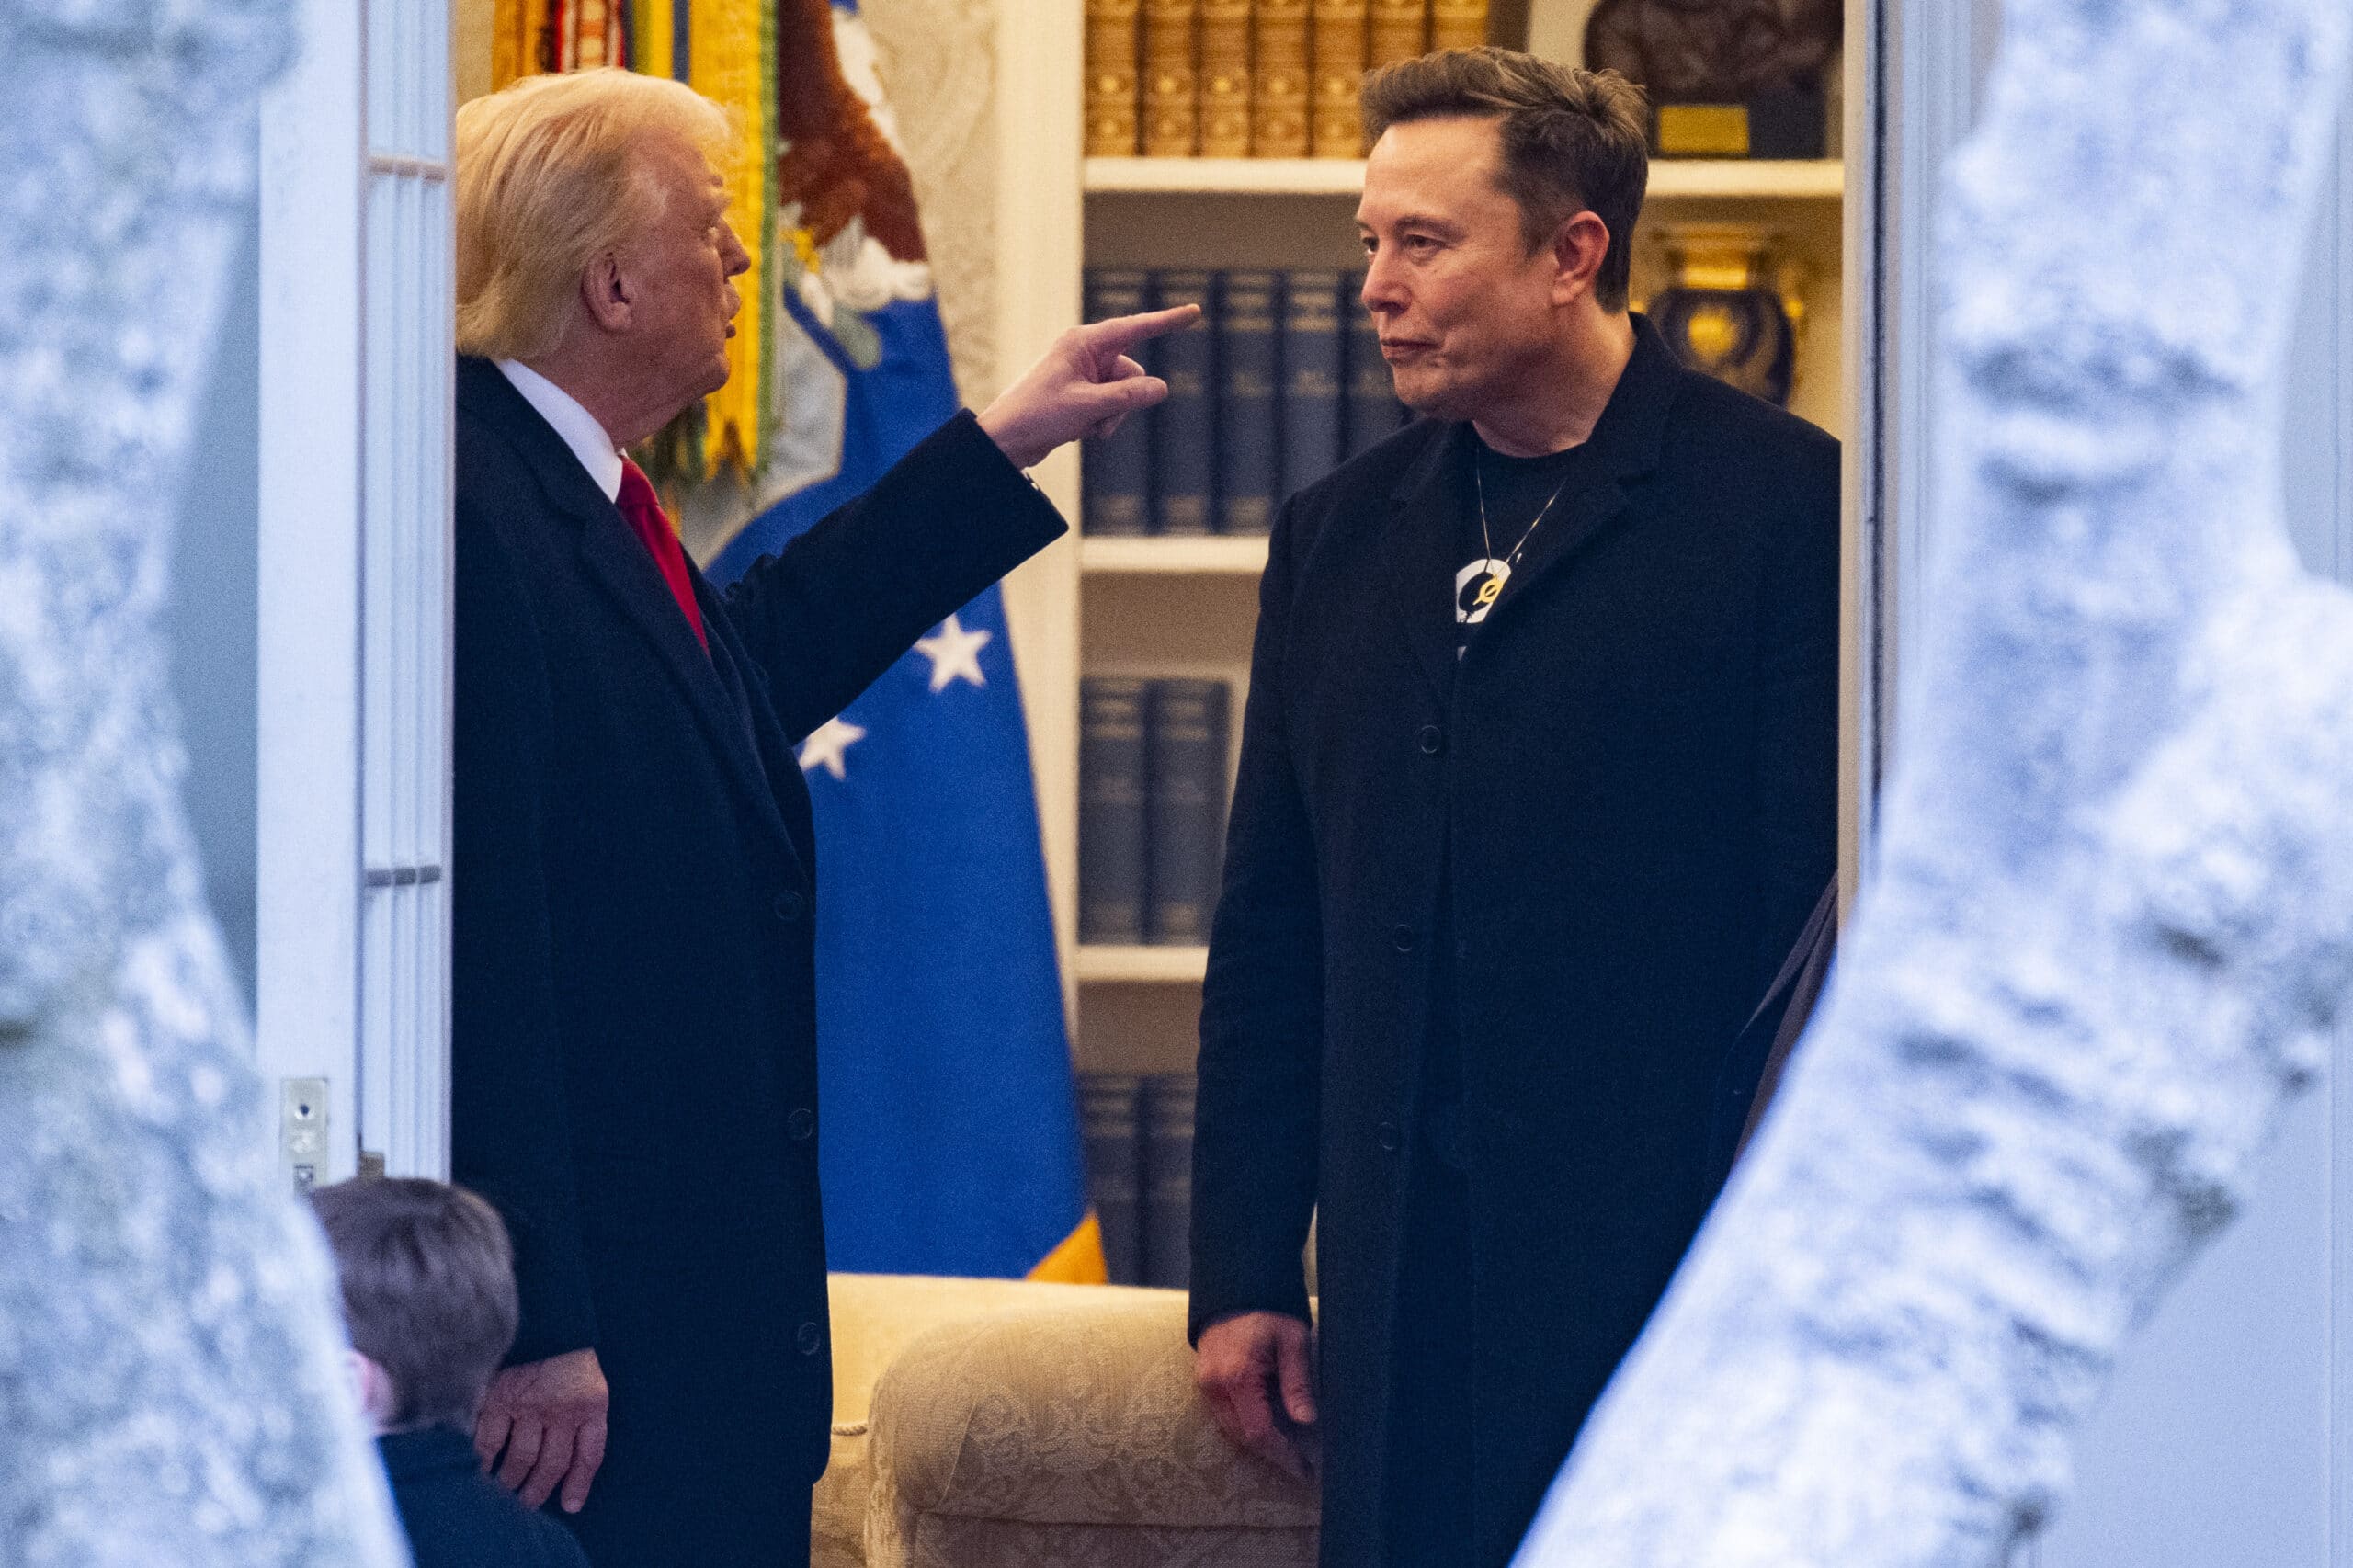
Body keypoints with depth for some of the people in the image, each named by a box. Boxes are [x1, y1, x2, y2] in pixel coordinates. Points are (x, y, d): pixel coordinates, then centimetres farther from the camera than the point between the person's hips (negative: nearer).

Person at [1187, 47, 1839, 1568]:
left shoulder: (1784, 505, -4)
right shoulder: (1339, 533, 14)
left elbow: (1817, 911, -8)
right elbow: (1272, 933, 15)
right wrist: (1245, 1274, 11)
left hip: (1671, 1268, -5)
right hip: (1408, 1299, 5)